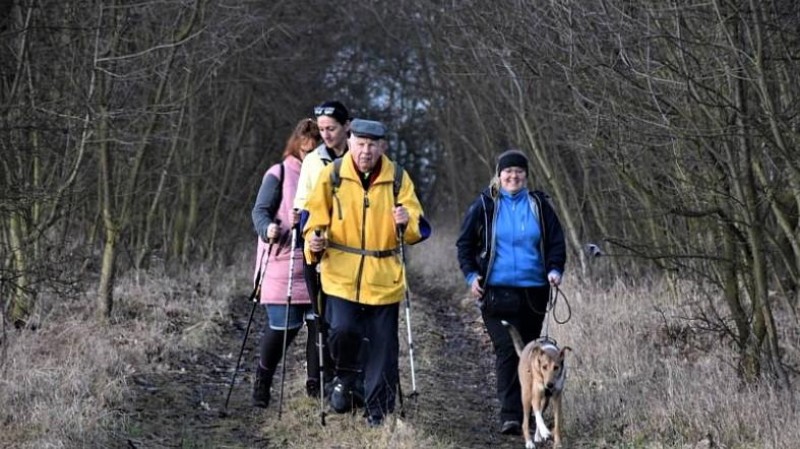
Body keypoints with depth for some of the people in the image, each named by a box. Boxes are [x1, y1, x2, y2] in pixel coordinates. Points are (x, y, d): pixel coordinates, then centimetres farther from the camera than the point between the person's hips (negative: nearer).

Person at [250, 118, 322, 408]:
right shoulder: (279, 174, 0)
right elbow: (260, 210, -6)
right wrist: (268, 229, -26)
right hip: (283, 265, -4)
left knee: (319, 322, -4)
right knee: (283, 326, -6)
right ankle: (262, 378, 16)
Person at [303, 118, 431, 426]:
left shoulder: (398, 179, 4)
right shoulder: (332, 175, 2)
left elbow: (418, 230, 4)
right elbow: (316, 219, 8)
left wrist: (406, 222, -19)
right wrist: (315, 242, -13)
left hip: (384, 278, 1)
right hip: (342, 274, -1)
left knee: (383, 349, 2)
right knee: (343, 330, -20)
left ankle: (378, 413, 16)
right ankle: (345, 378, 12)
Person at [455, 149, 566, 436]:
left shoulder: (539, 205, 8)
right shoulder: (485, 206, 3)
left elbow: (556, 242, 12)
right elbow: (465, 243, 9)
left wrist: (555, 270, -6)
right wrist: (471, 275, -4)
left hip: (533, 291, 3)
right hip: (497, 291, -3)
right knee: (507, 350, -13)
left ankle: (523, 409, 20)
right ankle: (510, 415, -16)